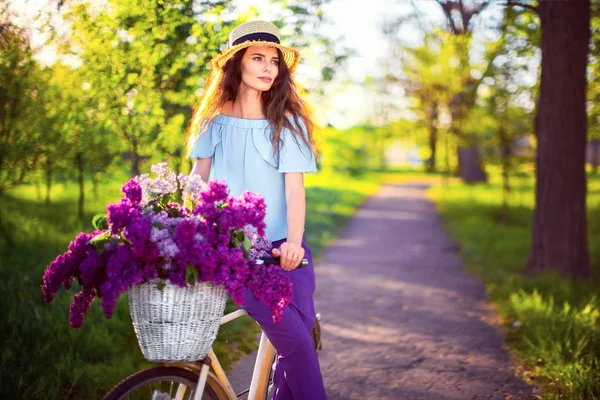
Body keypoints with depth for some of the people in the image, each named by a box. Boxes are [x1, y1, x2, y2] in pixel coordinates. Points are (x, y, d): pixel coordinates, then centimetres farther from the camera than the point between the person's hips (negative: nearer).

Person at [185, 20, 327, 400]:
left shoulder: (287, 122, 4)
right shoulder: (216, 121, 7)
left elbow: (294, 187, -6)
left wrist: (294, 241, -23)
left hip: (282, 248, 1)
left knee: (300, 335, -8)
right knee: (292, 337, -19)